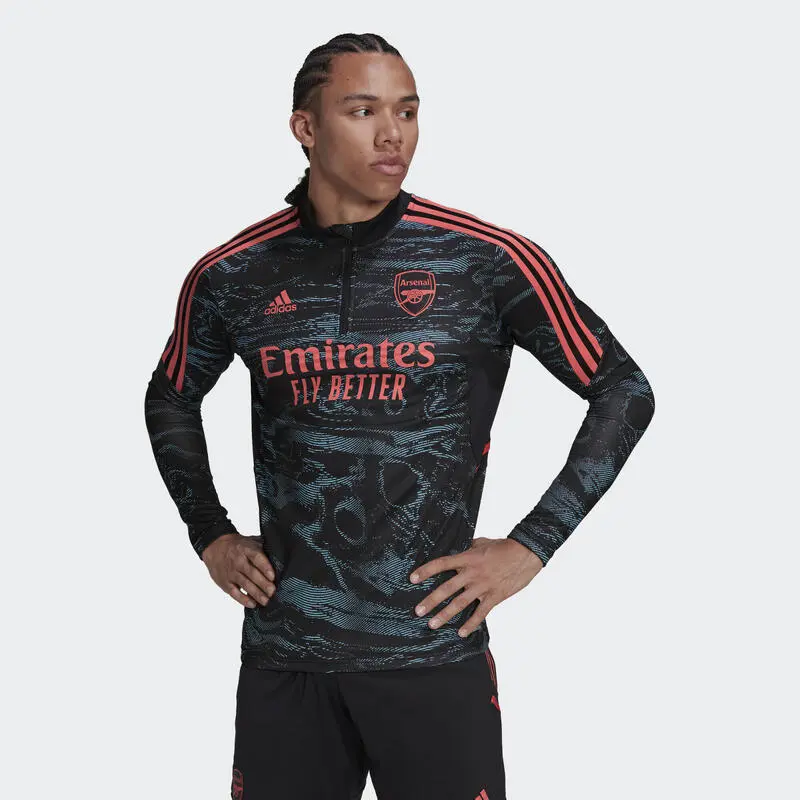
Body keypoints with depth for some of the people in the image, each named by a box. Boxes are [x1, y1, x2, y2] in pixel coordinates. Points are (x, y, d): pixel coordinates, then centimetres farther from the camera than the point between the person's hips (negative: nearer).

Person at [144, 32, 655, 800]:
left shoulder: (489, 262, -6)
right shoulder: (233, 274, 2)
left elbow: (625, 392, 0)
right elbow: (171, 399, 20)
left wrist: (531, 545, -5)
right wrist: (210, 536, 10)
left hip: (432, 651, -2)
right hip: (282, 653, 2)